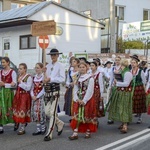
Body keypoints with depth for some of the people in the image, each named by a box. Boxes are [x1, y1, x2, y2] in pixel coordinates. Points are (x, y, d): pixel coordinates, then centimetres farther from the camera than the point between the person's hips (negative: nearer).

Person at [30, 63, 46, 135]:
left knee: (41, 113, -4)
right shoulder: (34, 77, 11)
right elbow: (32, 88, 12)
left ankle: (43, 127, 12)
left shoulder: (43, 77, -9)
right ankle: (38, 129, 14)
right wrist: (32, 95, -4)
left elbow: (44, 89, -13)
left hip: (41, 97, -6)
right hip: (34, 97, 6)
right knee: (35, 113, 6)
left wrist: (37, 96, -14)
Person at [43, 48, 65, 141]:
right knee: (47, 112, 8)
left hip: (55, 90, -6)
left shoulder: (60, 66, -2)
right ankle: (60, 124, 32)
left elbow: (62, 79, -12)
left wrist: (50, 79, -15)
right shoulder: (48, 66, 15)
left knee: (52, 112, -6)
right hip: (48, 90, 6)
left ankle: (49, 134, 0)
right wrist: (45, 80, -3)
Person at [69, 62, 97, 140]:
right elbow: (75, 90, 7)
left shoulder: (90, 78, -7)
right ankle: (75, 133, -3)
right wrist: (77, 99, -7)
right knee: (77, 115, -2)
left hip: (87, 100, -4)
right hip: (78, 100, 4)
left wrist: (84, 101, -16)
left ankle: (88, 132, 18)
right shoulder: (77, 78, 10)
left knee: (88, 115, 4)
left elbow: (90, 91, -12)